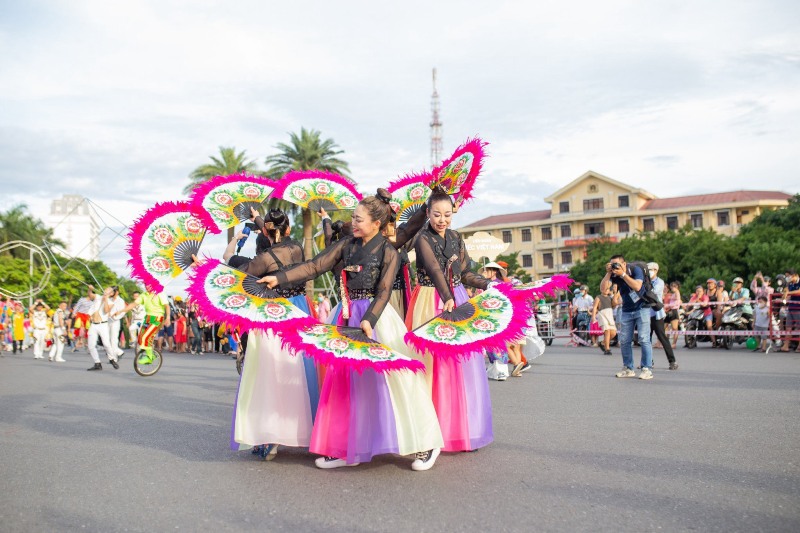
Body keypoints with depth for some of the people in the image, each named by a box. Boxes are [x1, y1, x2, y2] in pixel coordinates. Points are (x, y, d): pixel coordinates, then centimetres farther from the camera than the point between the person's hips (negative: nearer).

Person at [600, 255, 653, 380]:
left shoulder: (635, 269, -12)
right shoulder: (614, 275, -2)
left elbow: (637, 286, -28)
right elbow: (603, 288, -14)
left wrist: (623, 274, -29)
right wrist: (608, 273, -21)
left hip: (642, 308, -5)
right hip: (627, 311, 5)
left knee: (644, 339, -9)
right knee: (624, 341, 4)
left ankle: (647, 369, -4)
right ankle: (628, 369, 14)